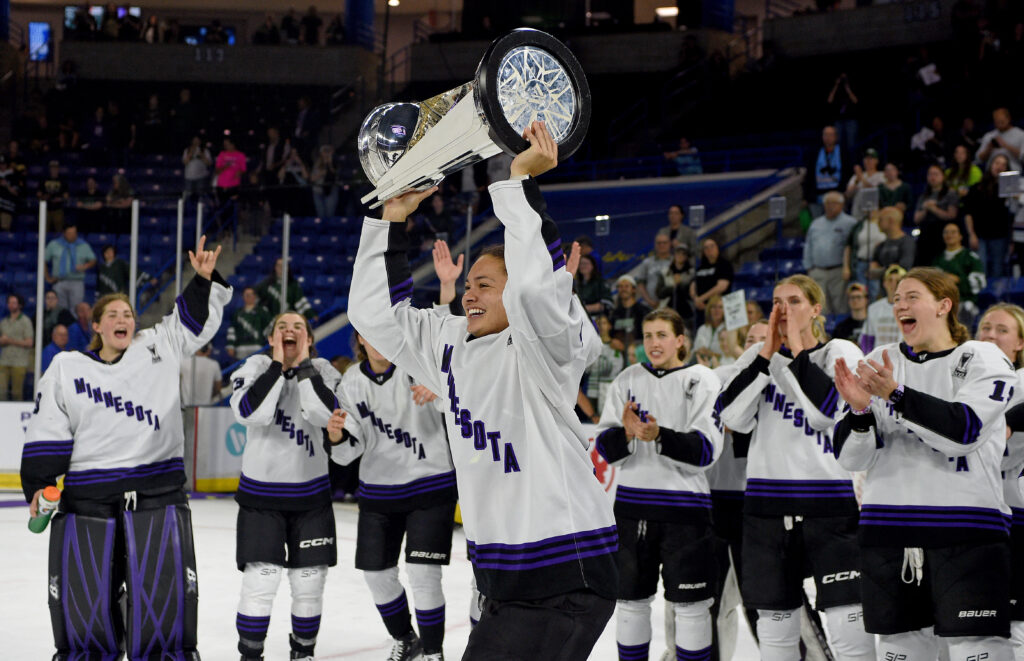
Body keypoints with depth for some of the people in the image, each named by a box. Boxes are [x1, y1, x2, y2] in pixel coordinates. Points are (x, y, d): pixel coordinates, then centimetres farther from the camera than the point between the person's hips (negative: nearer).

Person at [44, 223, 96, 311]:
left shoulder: (84, 246, 11)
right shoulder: (54, 245, 10)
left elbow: (93, 260, 12)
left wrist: (84, 266, -10)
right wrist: (48, 278, 6)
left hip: (77, 282, 0)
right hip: (59, 282, 0)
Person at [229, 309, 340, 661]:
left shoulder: (323, 372, -1)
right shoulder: (256, 368, -3)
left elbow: (326, 413, -20)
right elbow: (249, 412, -22)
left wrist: (303, 364, -17)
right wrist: (277, 364, -18)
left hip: (311, 494, 2)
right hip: (260, 492, -2)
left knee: (310, 580, 5)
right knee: (260, 579, -8)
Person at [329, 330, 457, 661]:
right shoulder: (352, 383, 1)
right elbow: (349, 452, 0)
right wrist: (337, 438, -24)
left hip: (431, 486, -5)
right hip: (377, 492, 5)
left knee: (423, 575, -11)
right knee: (377, 574, 10)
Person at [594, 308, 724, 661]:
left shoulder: (703, 380, -2)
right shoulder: (628, 379, 8)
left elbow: (706, 449, -11)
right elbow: (603, 447, 2)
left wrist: (658, 437, -26)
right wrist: (626, 433, -19)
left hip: (684, 504, -3)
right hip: (632, 504, 3)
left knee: (690, 605, 0)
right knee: (630, 600, 10)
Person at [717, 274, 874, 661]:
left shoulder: (840, 353, 1)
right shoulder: (758, 356, 11)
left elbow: (828, 414, -16)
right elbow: (733, 418, -3)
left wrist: (796, 351, -9)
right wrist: (767, 354, -5)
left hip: (829, 502, -4)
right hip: (767, 502, 4)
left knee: (848, 622, -10)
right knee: (775, 625, 9)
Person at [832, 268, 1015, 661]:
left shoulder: (983, 359, 2)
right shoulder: (879, 363, 12)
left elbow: (964, 430, -16)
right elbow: (849, 458, 6)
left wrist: (896, 394, -24)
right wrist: (860, 411, -14)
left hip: (966, 533, -4)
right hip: (888, 532, 4)